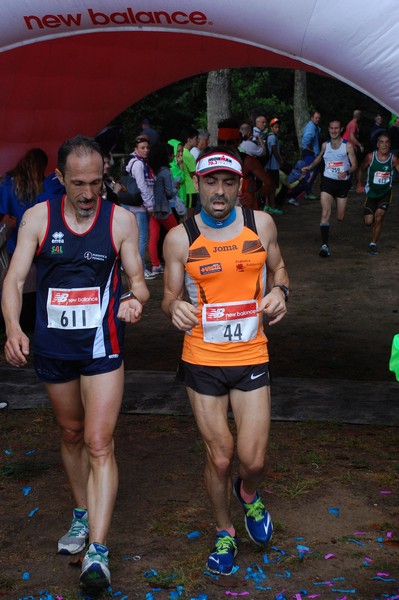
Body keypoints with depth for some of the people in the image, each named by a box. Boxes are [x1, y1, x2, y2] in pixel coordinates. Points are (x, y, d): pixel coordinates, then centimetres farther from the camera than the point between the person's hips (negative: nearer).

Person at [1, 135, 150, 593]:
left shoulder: (121, 220, -4)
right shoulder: (38, 218, -3)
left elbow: (136, 278, 1)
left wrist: (135, 300, -24)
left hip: (101, 347, -2)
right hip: (52, 346, 2)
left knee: (99, 443, -10)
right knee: (71, 434, 19)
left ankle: (97, 550, -10)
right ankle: (82, 514, 40)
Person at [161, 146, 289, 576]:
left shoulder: (260, 224, -1)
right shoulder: (180, 238, -5)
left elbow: (278, 270, 13)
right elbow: (170, 295, 2)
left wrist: (279, 292, -10)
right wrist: (175, 308, -22)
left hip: (250, 358, 1)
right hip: (202, 361, -1)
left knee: (254, 461, 0)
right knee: (219, 458, 6)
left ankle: (247, 494, 37)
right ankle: (224, 534, 31)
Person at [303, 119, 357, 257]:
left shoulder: (347, 146, -5)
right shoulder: (325, 145, 5)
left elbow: (354, 165, -8)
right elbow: (319, 157, 25)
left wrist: (346, 172, -27)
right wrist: (309, 167, 12)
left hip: (343, 182, -1)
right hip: (327, 181, 1)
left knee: (340, 217, 8)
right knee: (325, 213, -17)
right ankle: (325, 245, -20)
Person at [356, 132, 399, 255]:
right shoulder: (370, 157, -13)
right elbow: (361, 169, 3)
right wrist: (359, 184, 0)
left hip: (385, 193, -1)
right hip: (371, 193, 1)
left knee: (379, 217, -14)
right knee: (368, 222, -1)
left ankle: (373, 244, 3)